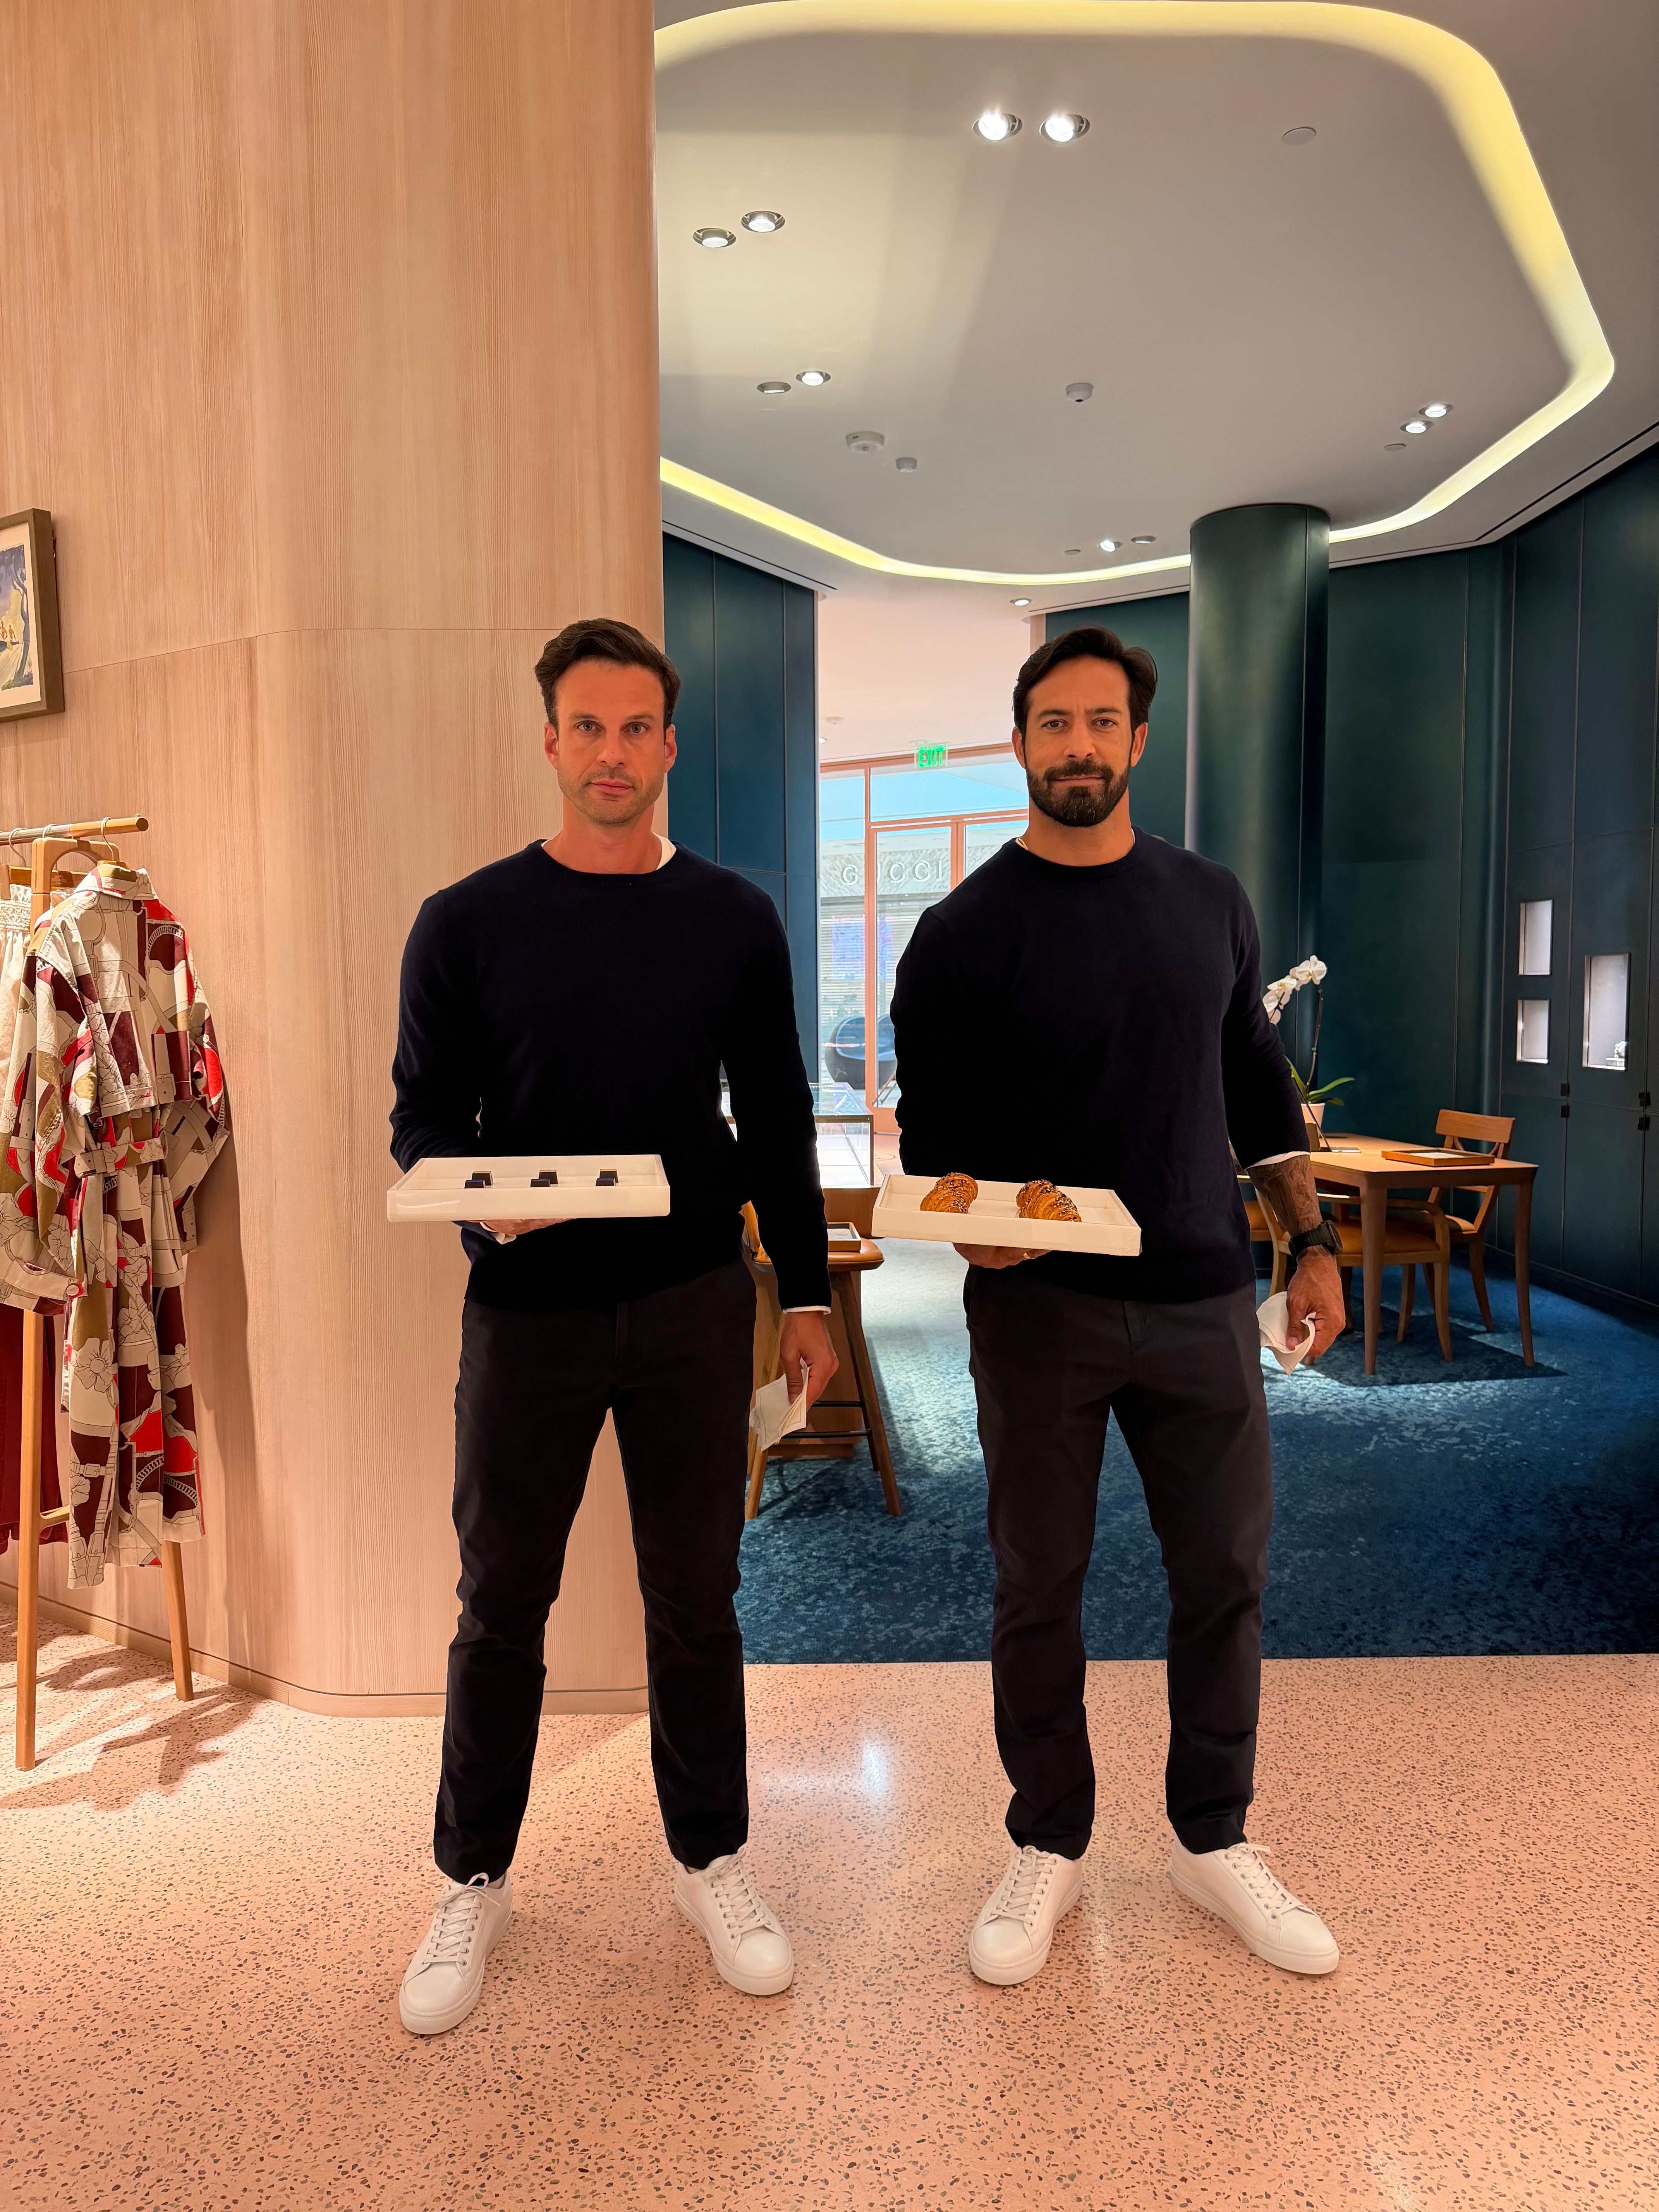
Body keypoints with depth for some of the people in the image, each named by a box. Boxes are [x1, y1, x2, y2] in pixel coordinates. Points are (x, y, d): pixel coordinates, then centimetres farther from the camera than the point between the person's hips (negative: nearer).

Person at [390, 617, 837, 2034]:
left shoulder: (735, 921, 3)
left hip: (693, 1306, 1)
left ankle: (713, 1862, 33)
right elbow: (424, 1117, 1)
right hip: (526, 1309, -1)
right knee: (502, 1605, 11)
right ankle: (475, 1881, 33)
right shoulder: (469, 923, -2)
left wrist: (807, 1296, 6)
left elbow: (778, 1123, 7)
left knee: (695, 1597, 12)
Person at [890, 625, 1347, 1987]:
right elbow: (934, 1133, -4)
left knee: (1226, 1577, 10)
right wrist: (971, 1221, -23)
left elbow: (1257, 1082, 15)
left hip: (1202, 1299, 3)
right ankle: (1049, 1849, 30)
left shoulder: (1211, 903, 8)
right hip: (1038, 1308, -3)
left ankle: (1215, 1842, 32)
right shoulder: (966, 931, -3)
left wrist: (1312, 1239, 10)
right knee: (1039, 1590, 9)